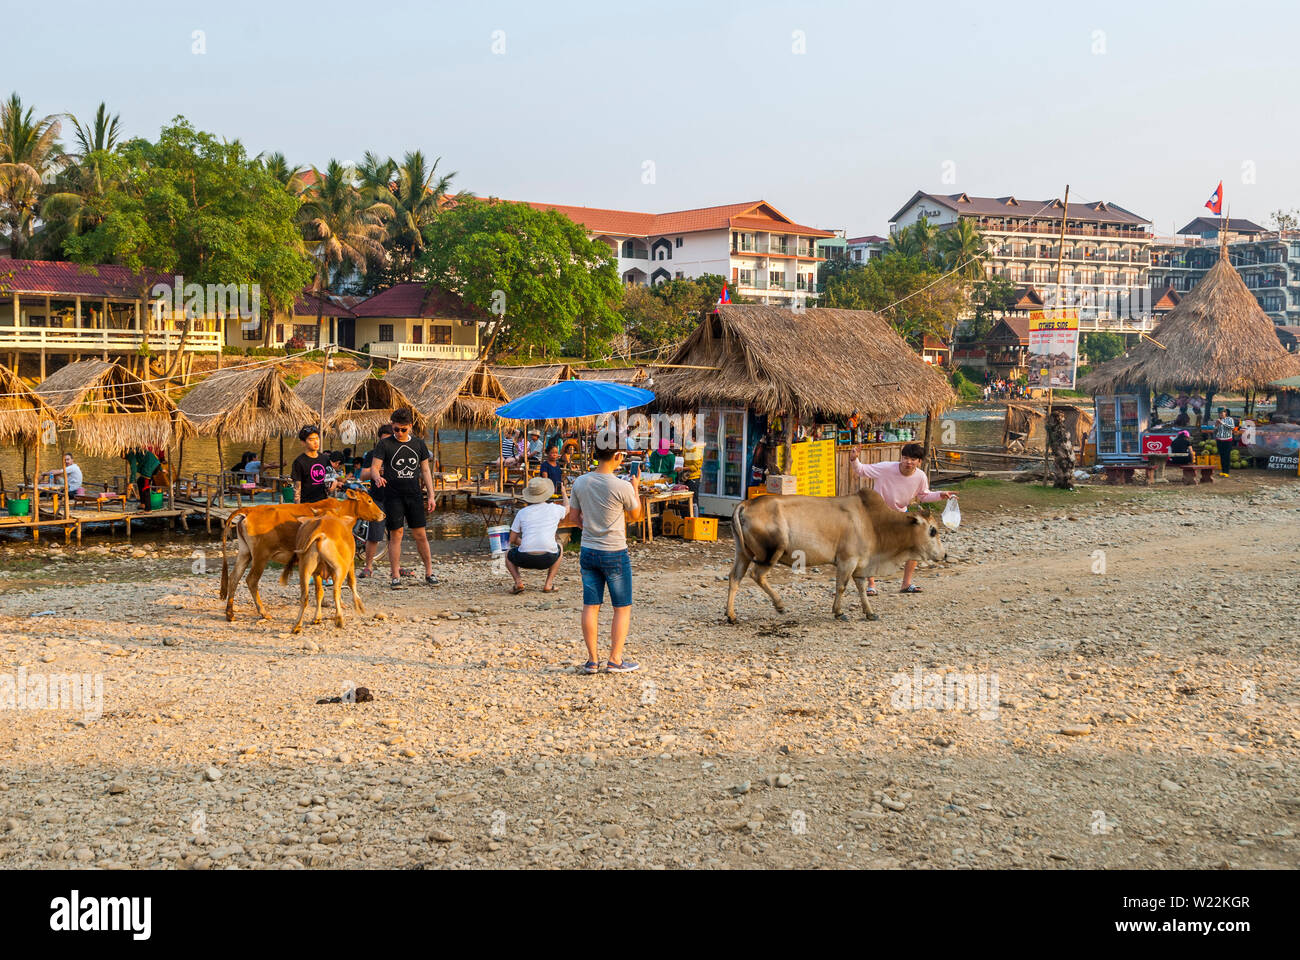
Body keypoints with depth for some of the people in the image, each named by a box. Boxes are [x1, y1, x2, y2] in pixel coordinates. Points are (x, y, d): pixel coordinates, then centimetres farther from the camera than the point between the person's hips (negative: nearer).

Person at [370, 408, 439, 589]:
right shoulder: (384, 444, 1)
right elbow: (374, 467, -4)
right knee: (395, 535, -3)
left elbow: (425, 470, 13)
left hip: (414, 494, 2)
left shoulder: (419, 444, 9)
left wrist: (430, 496, 8)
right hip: (393, 496, -2)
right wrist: (377, 477, -28)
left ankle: (429, 572, 12)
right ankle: (396, 577, 2)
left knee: (420, 534, 2)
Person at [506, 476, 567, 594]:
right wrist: (565, 495, 56)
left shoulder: (522, 513, 7)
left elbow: (513, 540, 12)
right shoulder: (554, 509, 8)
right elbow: (567, 509, 35)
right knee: (559, 548, 35)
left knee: (508, 555, 32)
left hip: (525, 559, 0)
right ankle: (548, 584, 21)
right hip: (548, 559, 0)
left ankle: (518, 582, 6)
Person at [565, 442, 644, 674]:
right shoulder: (622, 487, -17)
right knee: (622, 608, 7)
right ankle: (615, 660, 8)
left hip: (588, 552, 5)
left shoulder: (580, 483, -3)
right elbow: (635, 516, 1)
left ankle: (592, 660, 13)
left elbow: (573, 517, 7)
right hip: (615, 554, -5)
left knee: (590, 607, 9)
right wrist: (636, 488, 14)